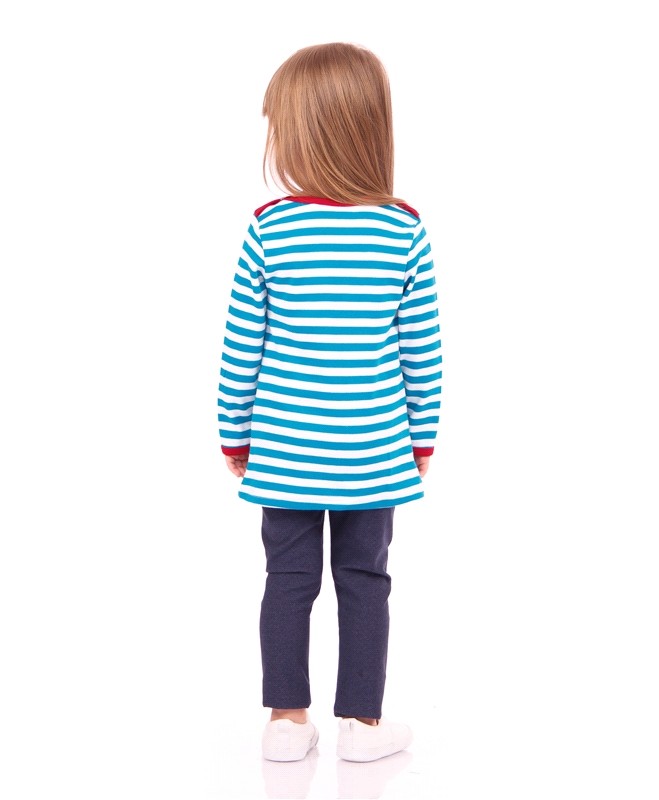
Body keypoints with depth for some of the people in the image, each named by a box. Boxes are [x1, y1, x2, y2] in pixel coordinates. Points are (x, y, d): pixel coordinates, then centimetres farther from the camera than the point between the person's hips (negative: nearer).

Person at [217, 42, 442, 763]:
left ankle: (287, 719, 19)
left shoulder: (268, 230, -11)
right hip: (373, 451, 1)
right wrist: (422, 434, 10)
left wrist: (234, 433, 8)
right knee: (364, 579, 12)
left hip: (284, 448, 0)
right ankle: (362, 722, 20)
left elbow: (242, 346, -5)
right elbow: (422, 350, -3)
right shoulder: (406, 231, -8)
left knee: (289, 578, 11)